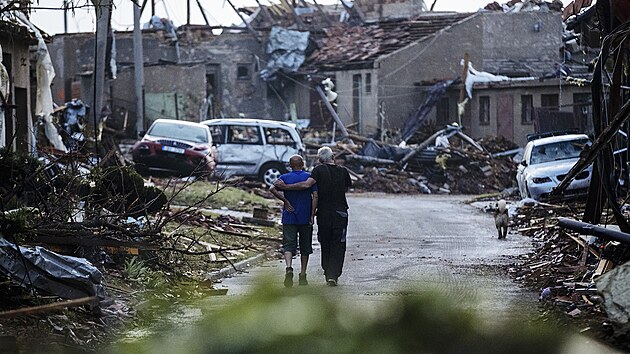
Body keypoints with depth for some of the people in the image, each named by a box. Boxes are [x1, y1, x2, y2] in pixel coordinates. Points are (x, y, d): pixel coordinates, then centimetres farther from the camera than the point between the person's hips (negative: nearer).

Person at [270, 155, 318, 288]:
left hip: (289, 218, 0)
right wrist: (312, 215, -9)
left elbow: (272, 189, -15)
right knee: (305, 247, 12)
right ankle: (302, 276, 13)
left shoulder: (285, 177, 2)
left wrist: (285, 201, -8)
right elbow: (315, 196, -10)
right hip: (306, 218, 0)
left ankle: (289, 268, -29)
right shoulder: (310, 177, 1)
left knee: (289, 245, -3)